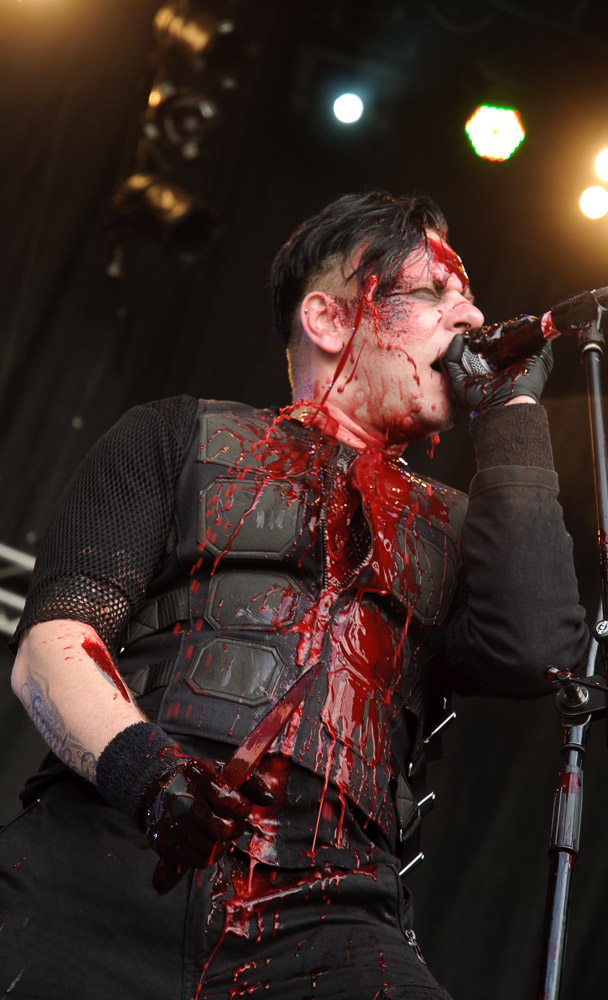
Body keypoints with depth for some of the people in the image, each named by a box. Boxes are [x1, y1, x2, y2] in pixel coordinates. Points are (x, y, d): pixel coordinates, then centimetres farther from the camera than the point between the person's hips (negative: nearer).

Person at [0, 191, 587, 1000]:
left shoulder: (450, 528, 25)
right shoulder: (181, 438, 18)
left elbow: (533, 652, 3)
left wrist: (511, 414, 13)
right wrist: (139, 764, -17)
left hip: (326, 918, 2)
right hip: (108, 870, -1)